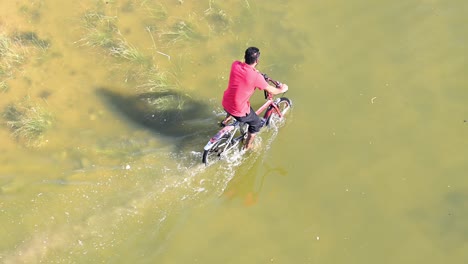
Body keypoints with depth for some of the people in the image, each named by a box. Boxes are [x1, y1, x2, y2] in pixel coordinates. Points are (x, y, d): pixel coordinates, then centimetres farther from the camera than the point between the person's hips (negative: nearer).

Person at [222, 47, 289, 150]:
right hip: (239, 111, -5)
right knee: (256, 124, 24)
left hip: (225, 103, 6)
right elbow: (271, 91, -10)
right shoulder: (256, 77, -26)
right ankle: (247, 147, 41)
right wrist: (281, 89, 10)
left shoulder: (235, 65, -12)